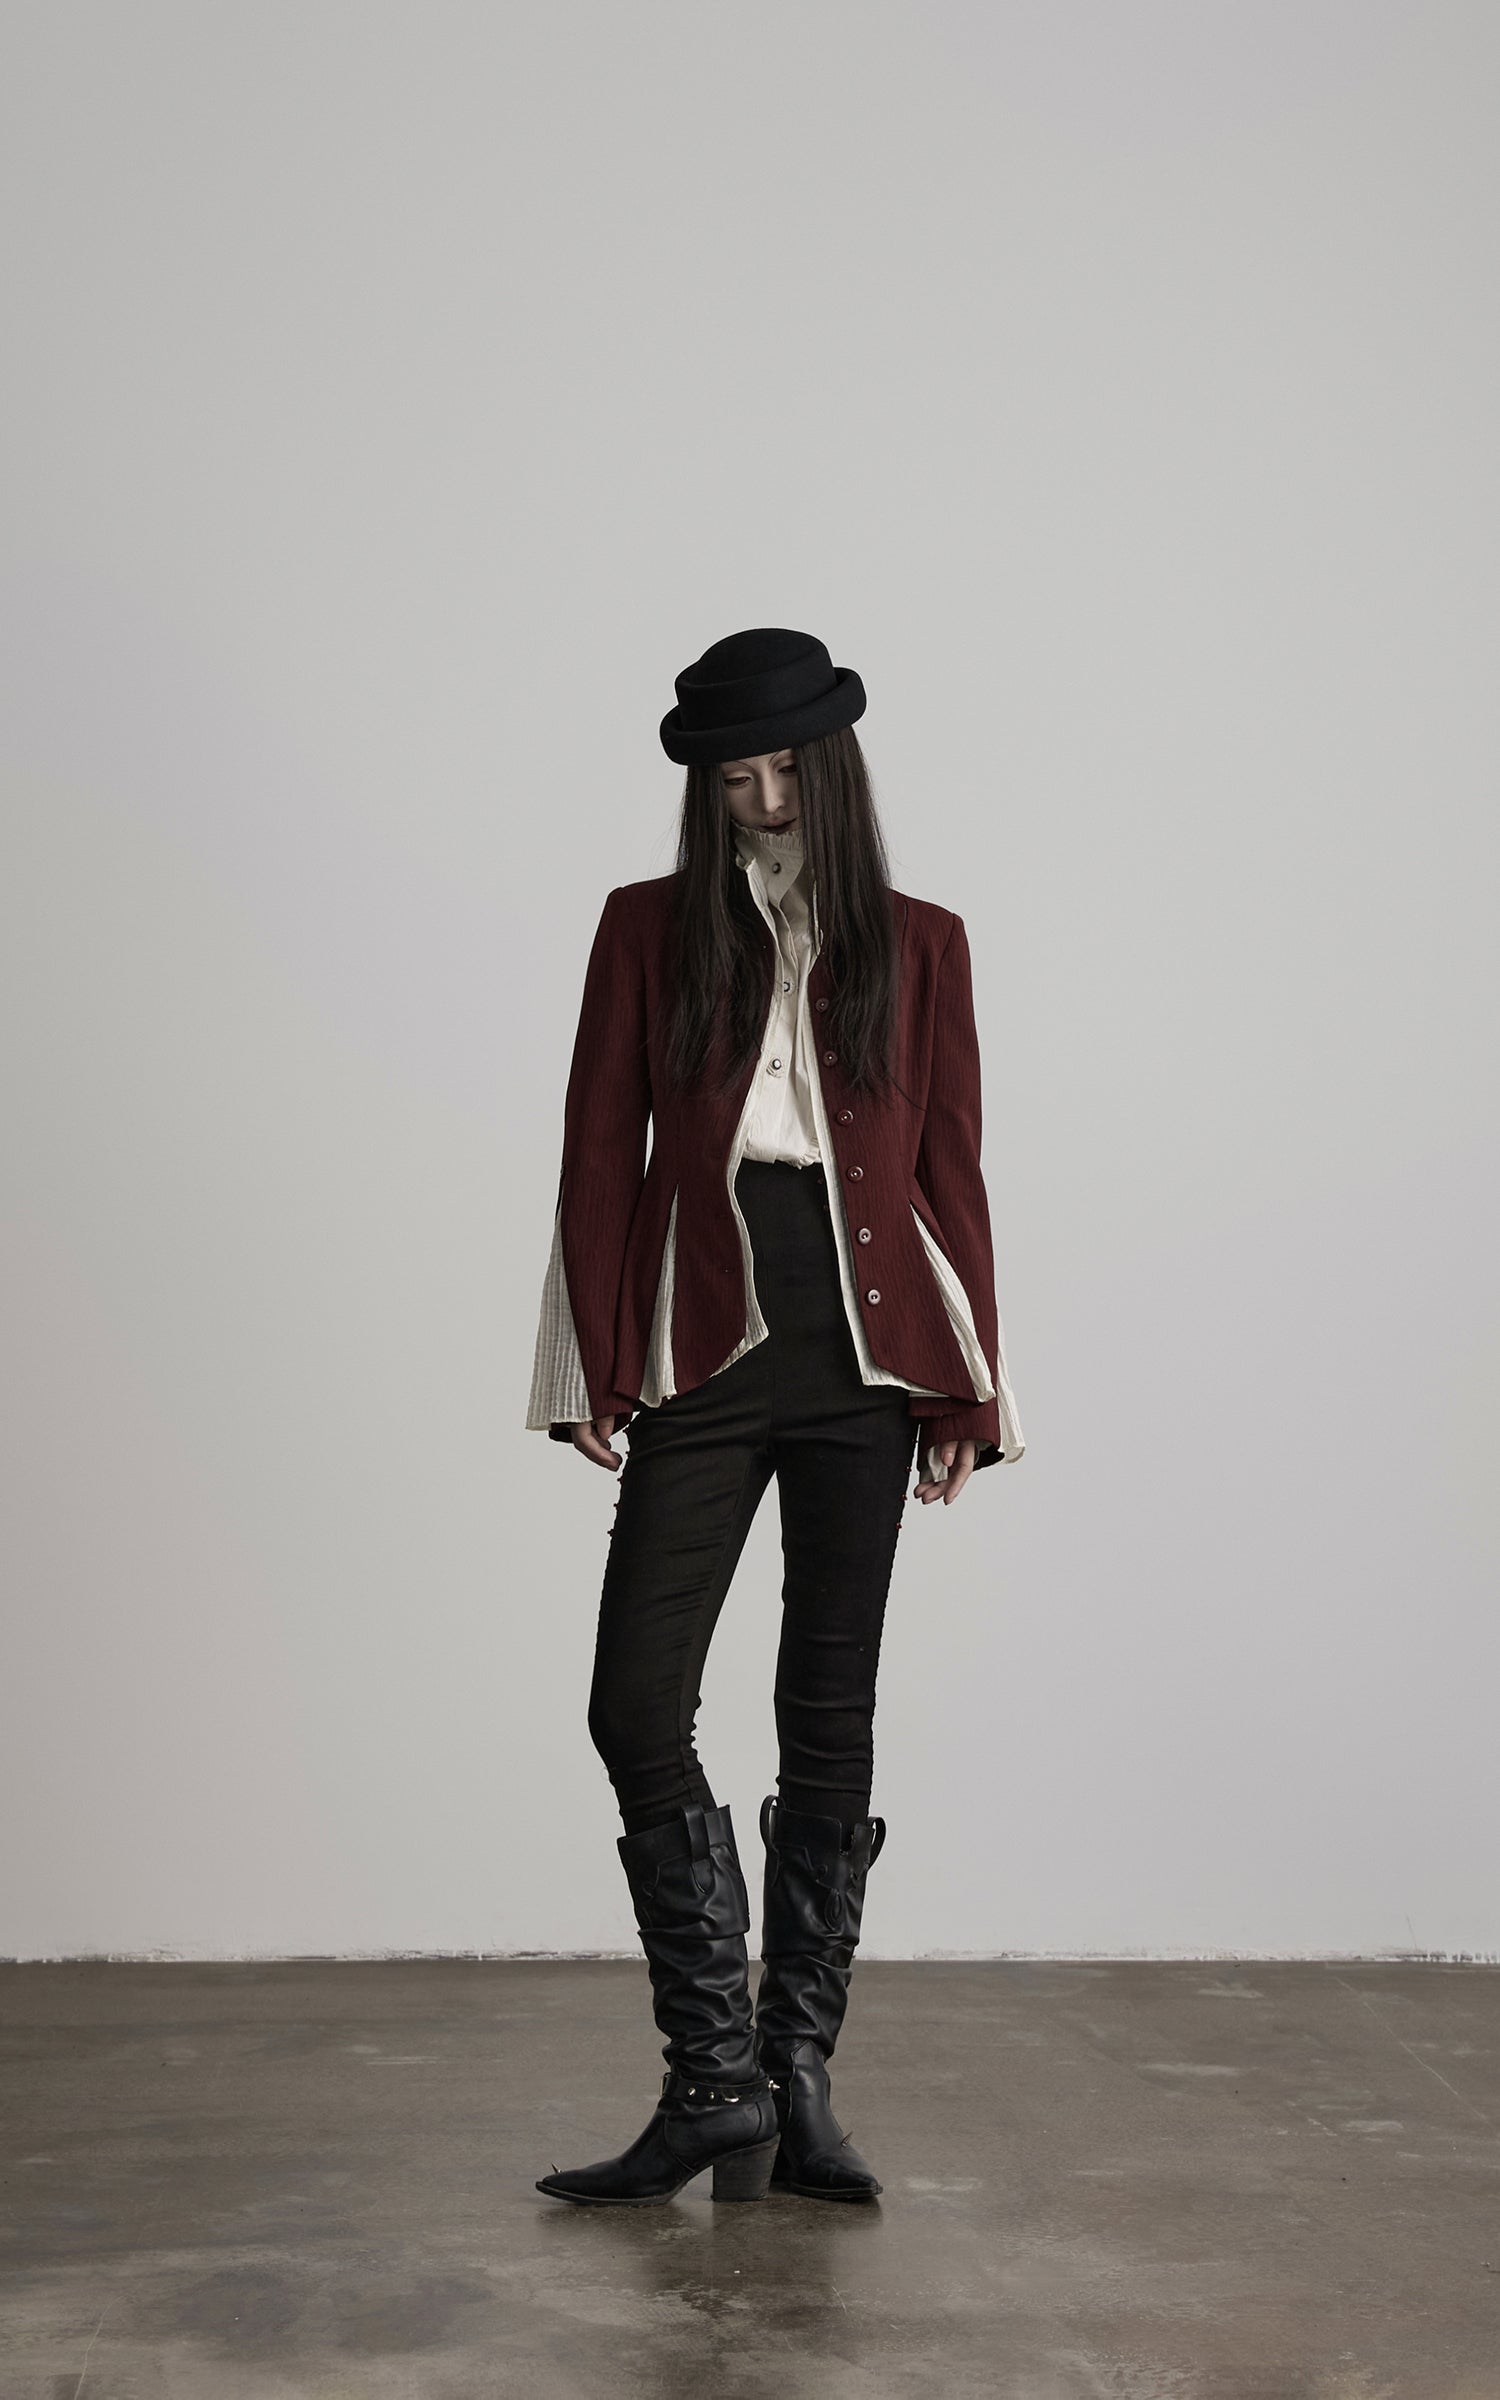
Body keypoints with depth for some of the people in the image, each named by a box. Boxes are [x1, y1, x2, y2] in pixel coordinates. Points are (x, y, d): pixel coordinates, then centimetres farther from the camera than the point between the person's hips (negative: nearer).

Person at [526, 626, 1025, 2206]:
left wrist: (965, 1389, 2)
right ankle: (715, 2084, 4)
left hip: (861, 1361, 0)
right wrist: (597, 1371, -1)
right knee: (637, 1711, -7)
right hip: (704, 1355, 0)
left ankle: (796, 2077, 15)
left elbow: (951, 1173, 7)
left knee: (830, 1716, 5)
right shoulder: (648, 931, 8)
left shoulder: (917, 945, 9)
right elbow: (597, 1156, 5)